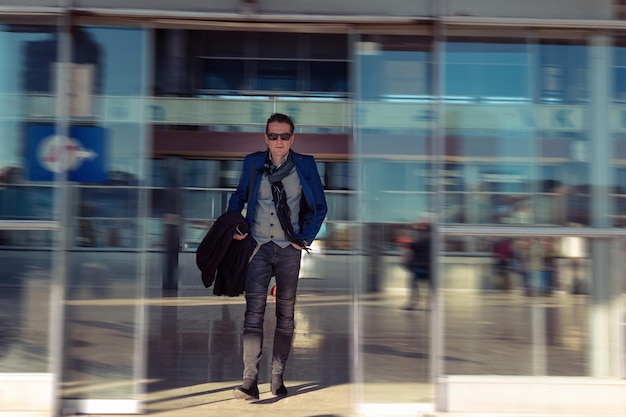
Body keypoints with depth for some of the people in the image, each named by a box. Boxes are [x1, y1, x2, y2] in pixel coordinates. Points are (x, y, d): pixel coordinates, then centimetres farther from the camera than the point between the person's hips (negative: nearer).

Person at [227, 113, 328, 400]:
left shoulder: (305, 165, 1)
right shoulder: (252, 163, 3)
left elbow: (319, 207, 7)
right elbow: (238, 196, 17)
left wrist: (306, 238, -1)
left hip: (289, 248, 0)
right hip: (259, 246, 0)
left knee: (286, 315, 5)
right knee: (253, 312, -9)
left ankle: (277, 380, 14)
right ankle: (250, 382, -10)